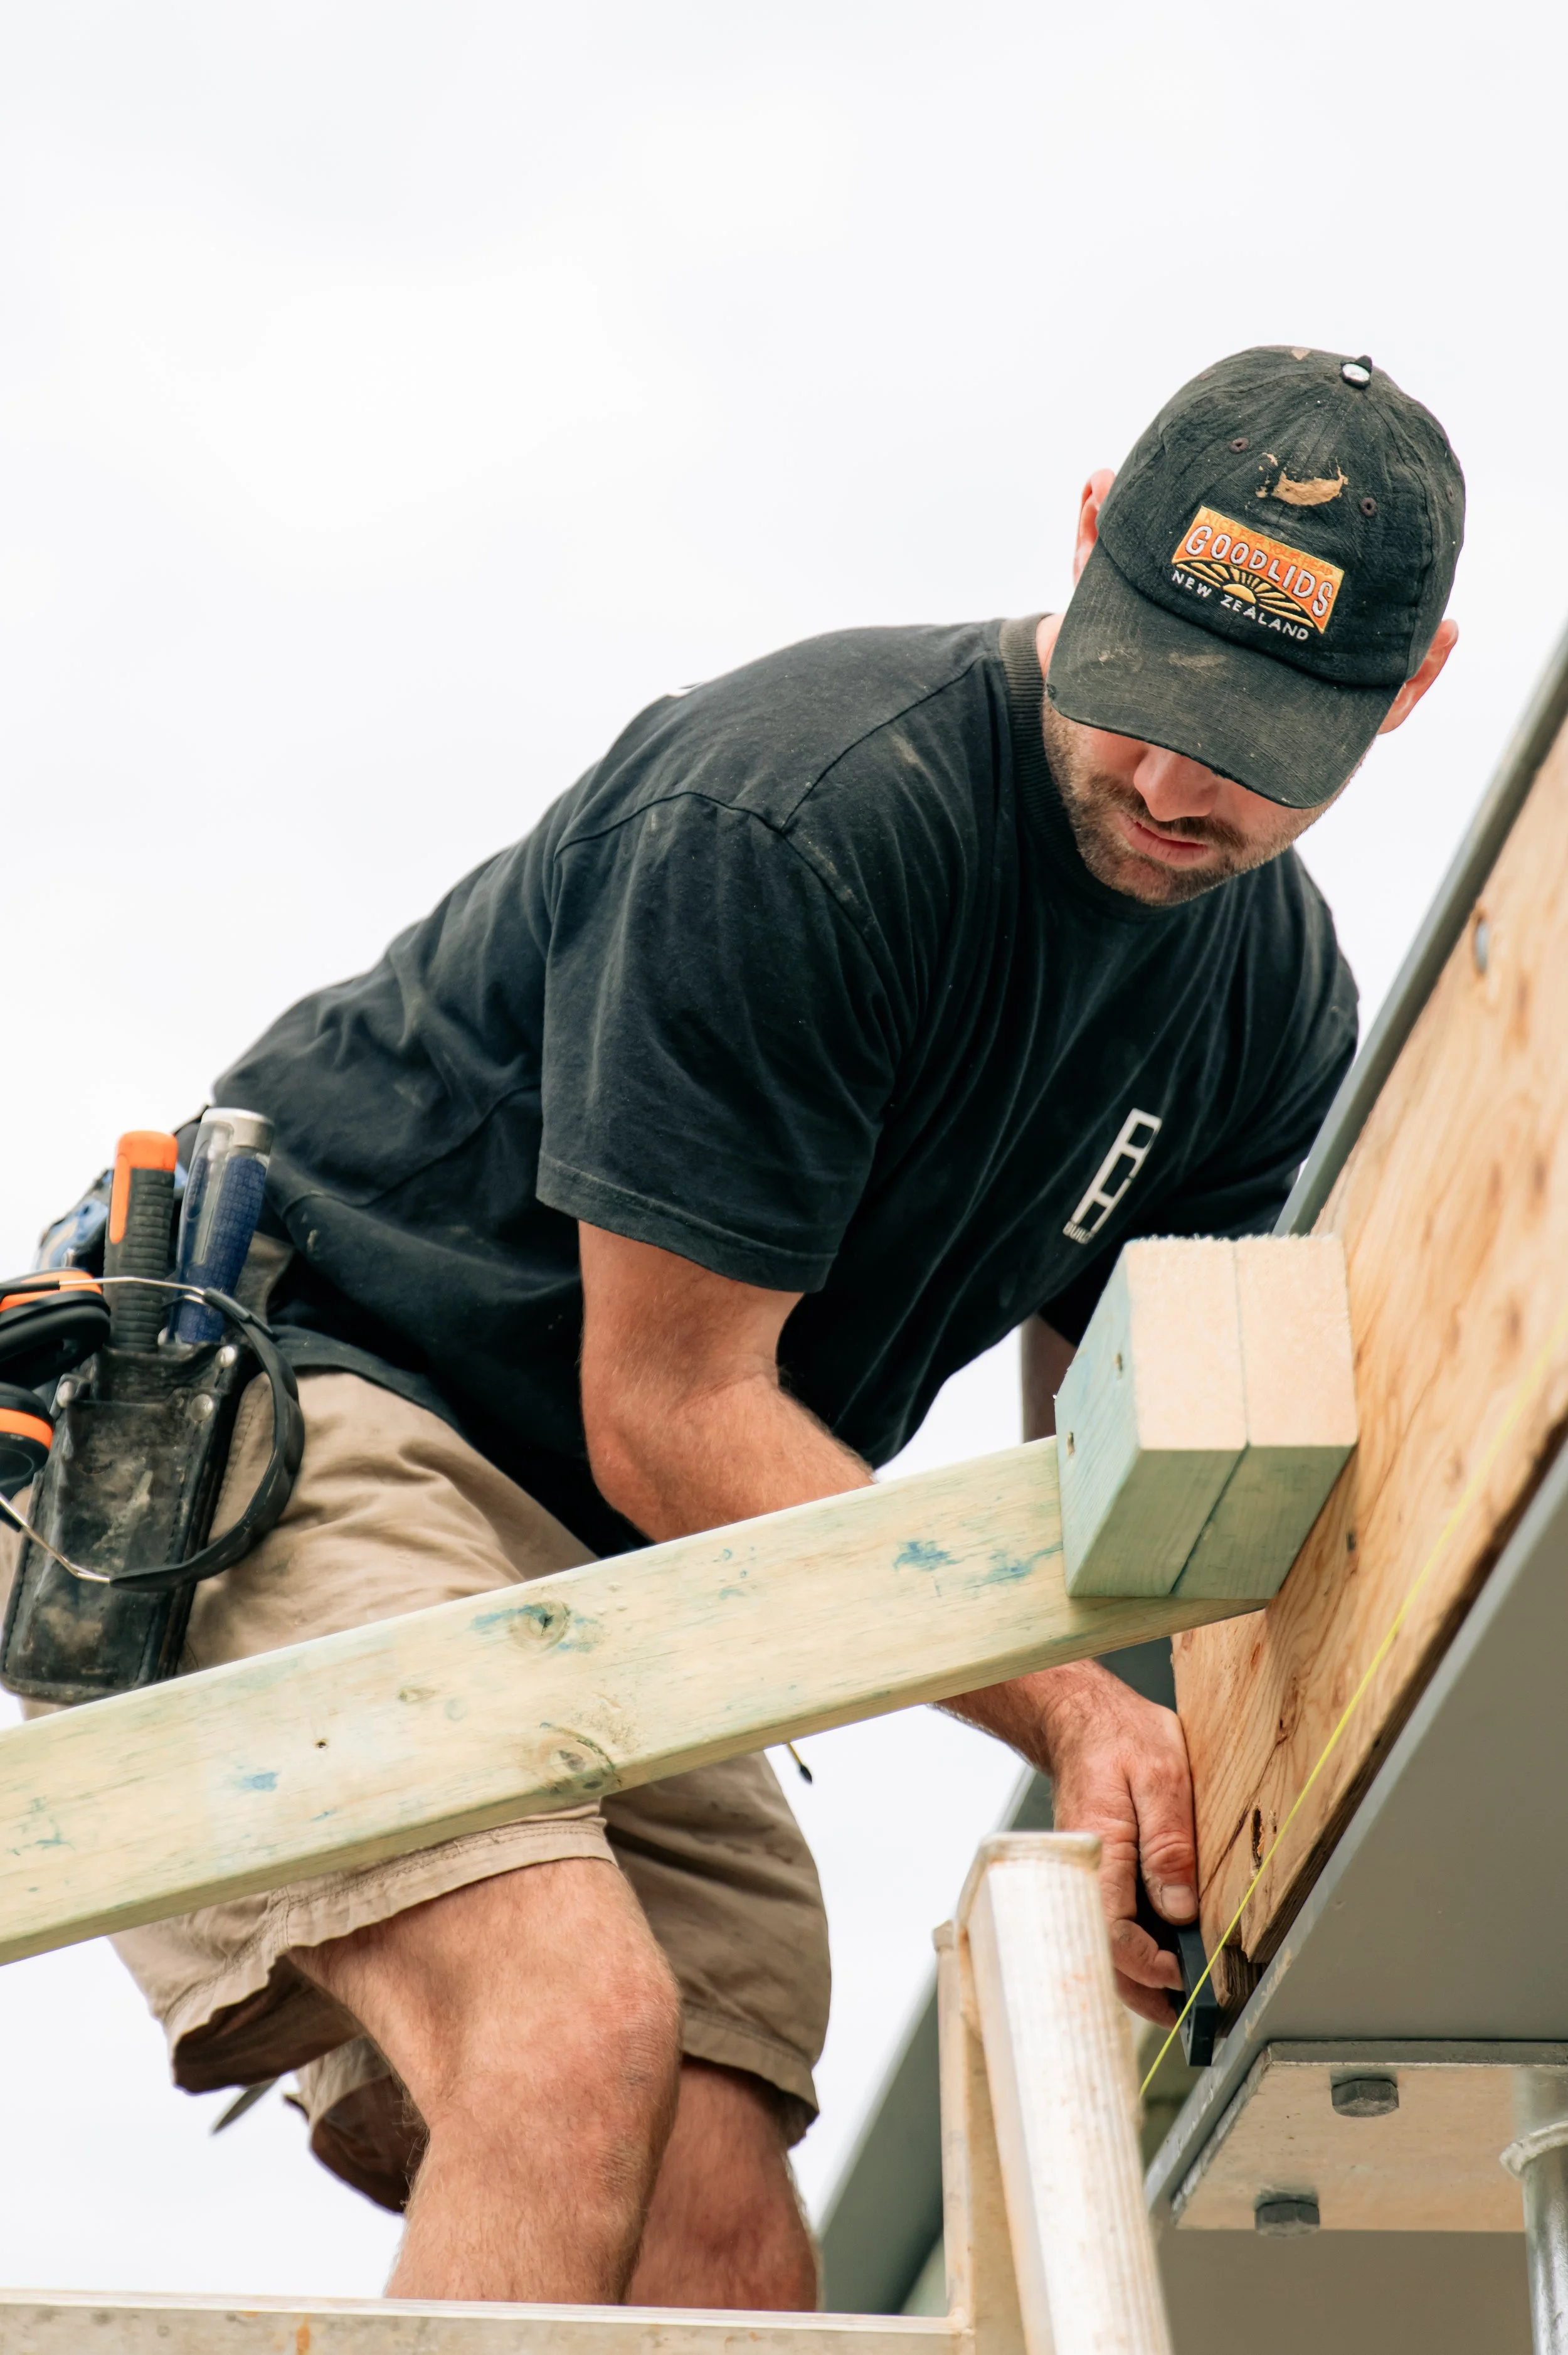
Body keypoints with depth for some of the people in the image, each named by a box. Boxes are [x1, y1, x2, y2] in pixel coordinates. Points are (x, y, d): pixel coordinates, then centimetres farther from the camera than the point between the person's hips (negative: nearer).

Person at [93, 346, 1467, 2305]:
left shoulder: (1278, 991, 3)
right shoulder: (798, 814, -22)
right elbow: (668, 1413, -19)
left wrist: (1150, 1776, -9)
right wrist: (1071, 1706, -22)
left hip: (626, 1595, 8)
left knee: (727, 2250, -8)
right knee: (579, 2031, -30)